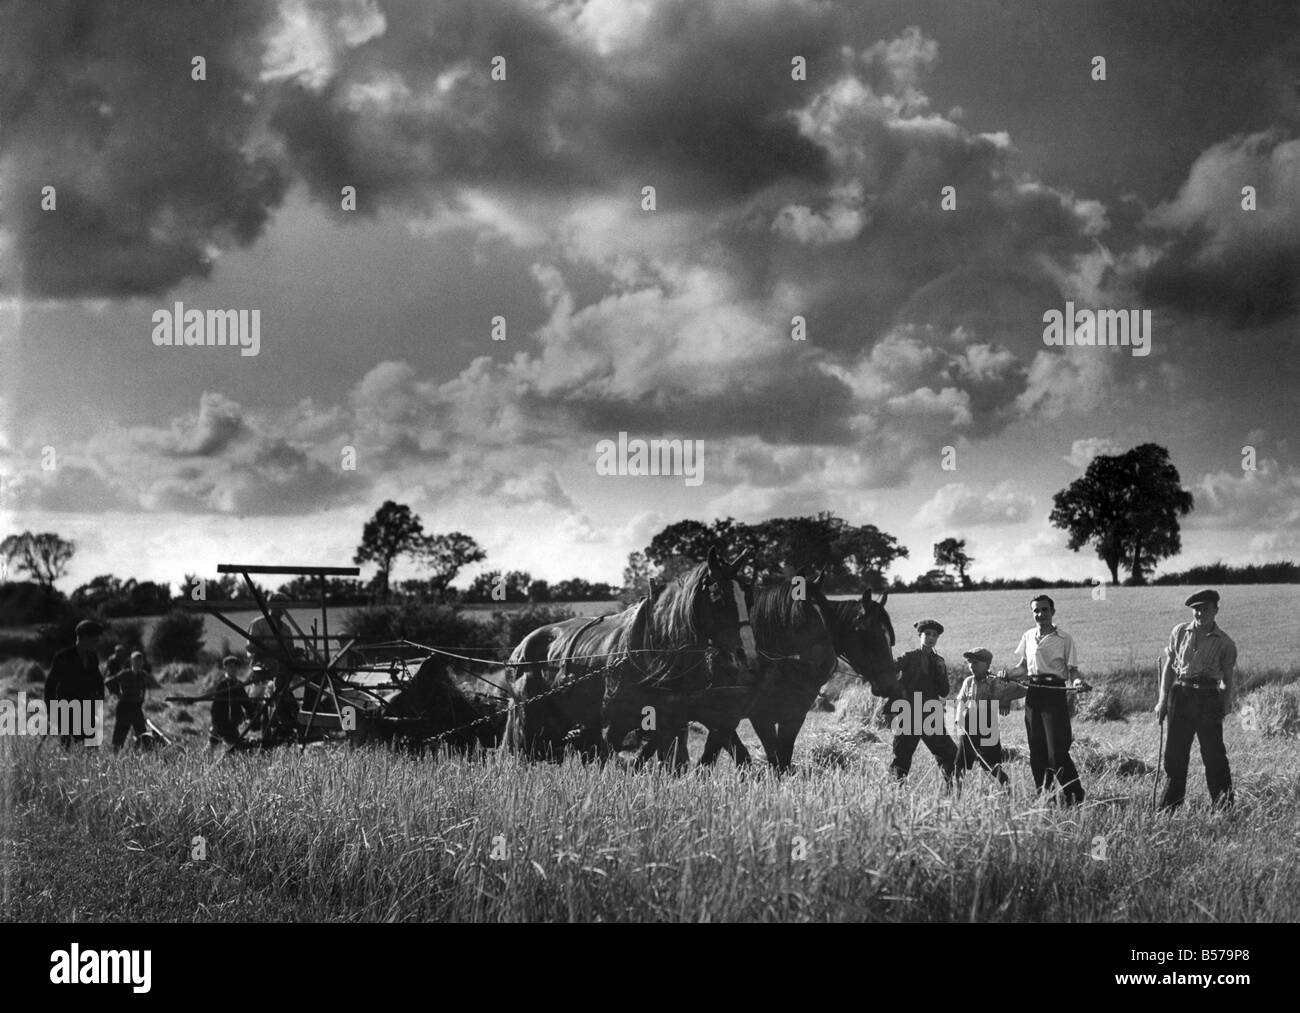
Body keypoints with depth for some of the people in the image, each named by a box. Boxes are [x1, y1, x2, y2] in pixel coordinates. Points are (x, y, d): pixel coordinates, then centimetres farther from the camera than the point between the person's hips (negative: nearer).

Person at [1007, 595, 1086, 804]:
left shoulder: (1064, 639, -1)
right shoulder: (1028, 636, 12)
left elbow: (1072, 669, -1)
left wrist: (1077, 681, -21)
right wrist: (1005, 675, 3)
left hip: (1055, 694, -5)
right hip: (1033, 695, 5)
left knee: (1057, 751, -10)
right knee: (1036, 751, 7)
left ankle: (1075, 796, -2)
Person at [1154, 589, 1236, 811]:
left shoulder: (1225, 643, 1)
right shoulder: (1180, 632, 7)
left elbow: (1227, 679, 5)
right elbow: (1169, 667, 11)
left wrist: (1225, 705, -5)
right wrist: (1163, 700, 7)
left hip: (1208, 698, -3)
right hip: (1181, 694, 3)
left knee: (1213, 755, -3)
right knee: (1175, 754, 7)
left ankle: (1223, 806, 6)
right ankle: (1169, 808, 16)